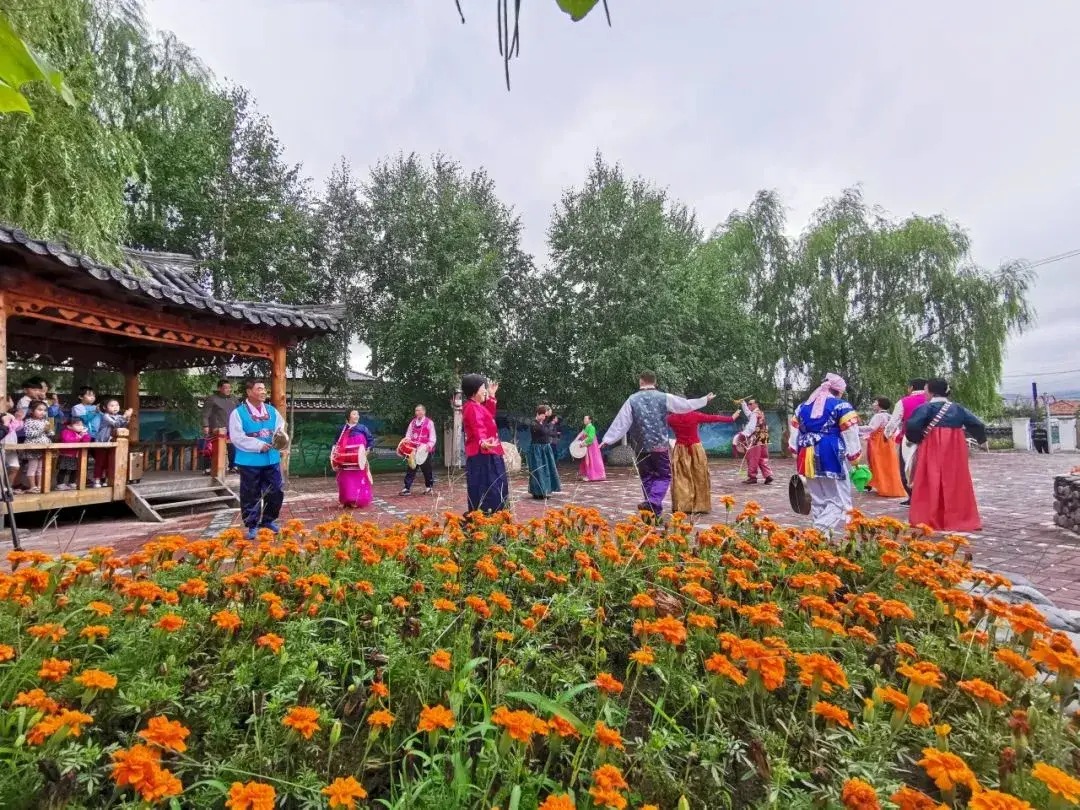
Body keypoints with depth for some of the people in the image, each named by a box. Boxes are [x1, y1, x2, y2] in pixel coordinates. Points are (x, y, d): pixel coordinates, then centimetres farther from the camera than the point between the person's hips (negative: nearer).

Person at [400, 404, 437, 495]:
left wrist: (429, 446, -19)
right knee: (411, 468, 0)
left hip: (425, 451, -3)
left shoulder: (429, 423, -1)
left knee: (426, 469, 7)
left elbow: (432, 437, -3)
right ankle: (407, 488, 1)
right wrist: (407, 440, -6)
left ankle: (429, 487, 21)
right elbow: (408, 435, 15)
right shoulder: (412, 423, 12)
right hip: (414, 450, 3)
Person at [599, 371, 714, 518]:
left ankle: (651, 509, 17)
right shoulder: (664, 397, -1)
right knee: (664, 476, 9)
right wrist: (705, 400, 26)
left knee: (647, 477, 14)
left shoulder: (632, 400, -1)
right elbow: (686, 404, 10)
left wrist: (607, 440, 2)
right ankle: (653, 504, -13)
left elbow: (621, 423, -4)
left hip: (641, 446, 1)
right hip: (660, 445, -1)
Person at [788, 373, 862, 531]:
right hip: (832, 458, -6)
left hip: (809, 459, 6)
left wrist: (798, 457, 22)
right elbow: (850, 437, -6)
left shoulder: (802, 407, 14)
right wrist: (854, 459, 3)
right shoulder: (842, 406, -4)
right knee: (839, 500, 1)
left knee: (818, 500, 14)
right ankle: (822, 531, -12)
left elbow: (794, 436, 16)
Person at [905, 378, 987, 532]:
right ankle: (960, 519, 16)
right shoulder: (958, 408, 11)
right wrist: (981, 439, 27)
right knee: (956, 483, 11)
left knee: (932, 483, -1)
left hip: (933, 450, -5)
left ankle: (930, 520, -1)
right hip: (955, 451, 5)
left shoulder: (927, 408, -5)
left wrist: (915, 439, -1)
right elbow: (977, 425, 9)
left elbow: (912, 426, -19)